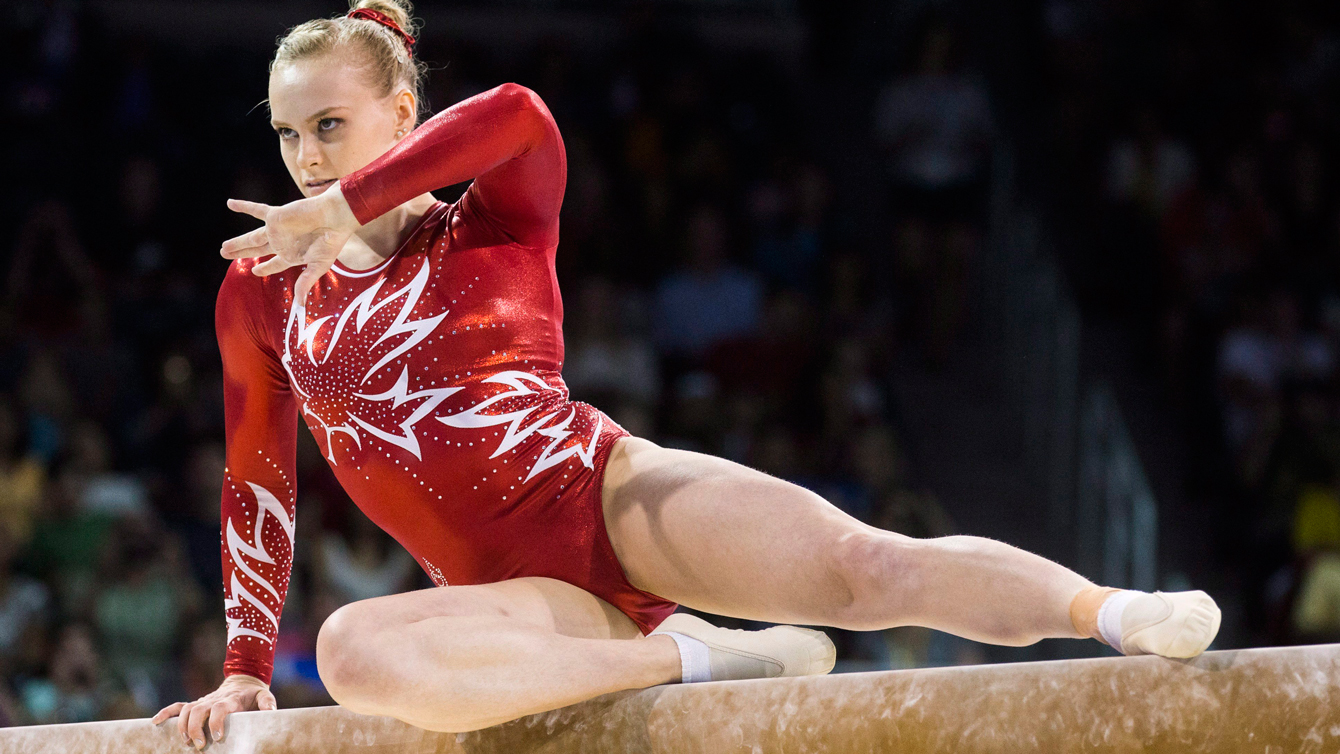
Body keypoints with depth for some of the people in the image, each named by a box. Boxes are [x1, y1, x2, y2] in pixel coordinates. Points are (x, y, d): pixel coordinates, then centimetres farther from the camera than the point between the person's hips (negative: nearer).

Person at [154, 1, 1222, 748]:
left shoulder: (493, 226, 6)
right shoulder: (262, 293, 14)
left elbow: (518, 116, -18)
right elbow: (257, 488, 21)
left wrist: (341, 207, -16)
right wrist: (246, 668, 15)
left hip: (603, 493, -2)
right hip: (518, 589, 2)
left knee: (862, 568, -27)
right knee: (353, 652, -33)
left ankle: (1111, 611, -39)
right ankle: (690, 657, -26)